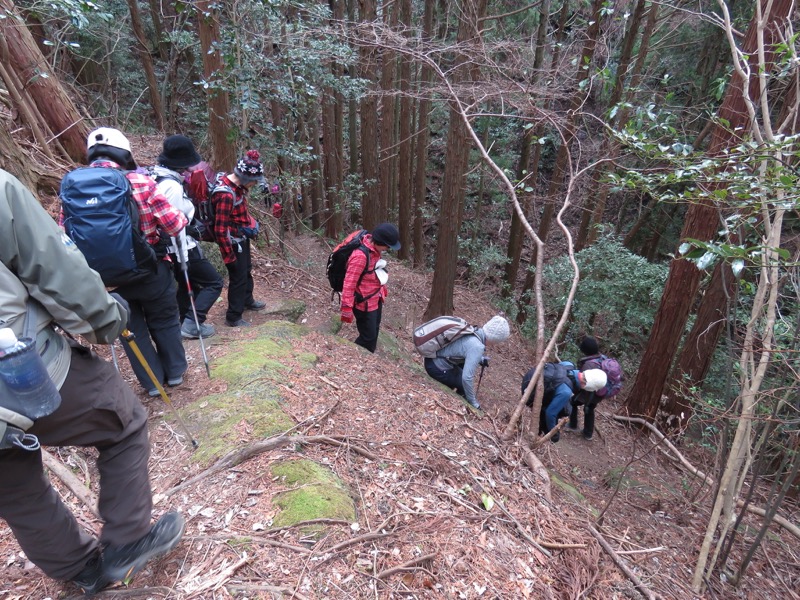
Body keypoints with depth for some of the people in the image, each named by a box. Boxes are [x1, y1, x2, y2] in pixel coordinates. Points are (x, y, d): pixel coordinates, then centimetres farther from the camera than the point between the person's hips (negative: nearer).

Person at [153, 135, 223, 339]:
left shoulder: (157, 178, 7)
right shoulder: (172, 186, -23)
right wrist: (183, 258, -20)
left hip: (167, 249, 10)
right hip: (182, 248, -10)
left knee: (187, 283, 23)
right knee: (214, 282, 2)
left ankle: (184, 322, 33)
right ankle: (192, 324, 0)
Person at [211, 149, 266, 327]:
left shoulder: (237, 184, -3)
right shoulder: (226, 195, -31)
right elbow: (220, 230, -28)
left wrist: (250, 223, 10)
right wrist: (229, 256, -21)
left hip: (242, 238, 9)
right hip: (233, 242, -9)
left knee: (246, 270, 25)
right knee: (238, 277, 3)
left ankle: (247, 301, 48)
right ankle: (233, 317, 18)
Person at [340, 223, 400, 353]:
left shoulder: (375, 249, -4)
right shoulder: (360, 256, -32)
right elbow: (349, 283, -28)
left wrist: (383, 288, 23)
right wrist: (347, 308, -25)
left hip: (376, 299, 9)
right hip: (365, 304, -9)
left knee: (374, 333, 24)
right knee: (368, 338, 4)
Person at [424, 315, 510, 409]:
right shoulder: (477, 347, -27)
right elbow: (467, 378, -28)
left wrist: (480, 359, 11)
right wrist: (473, 403, -14)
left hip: (433, 356, 8)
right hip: (437, 369, -8)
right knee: (466, 384, 4)